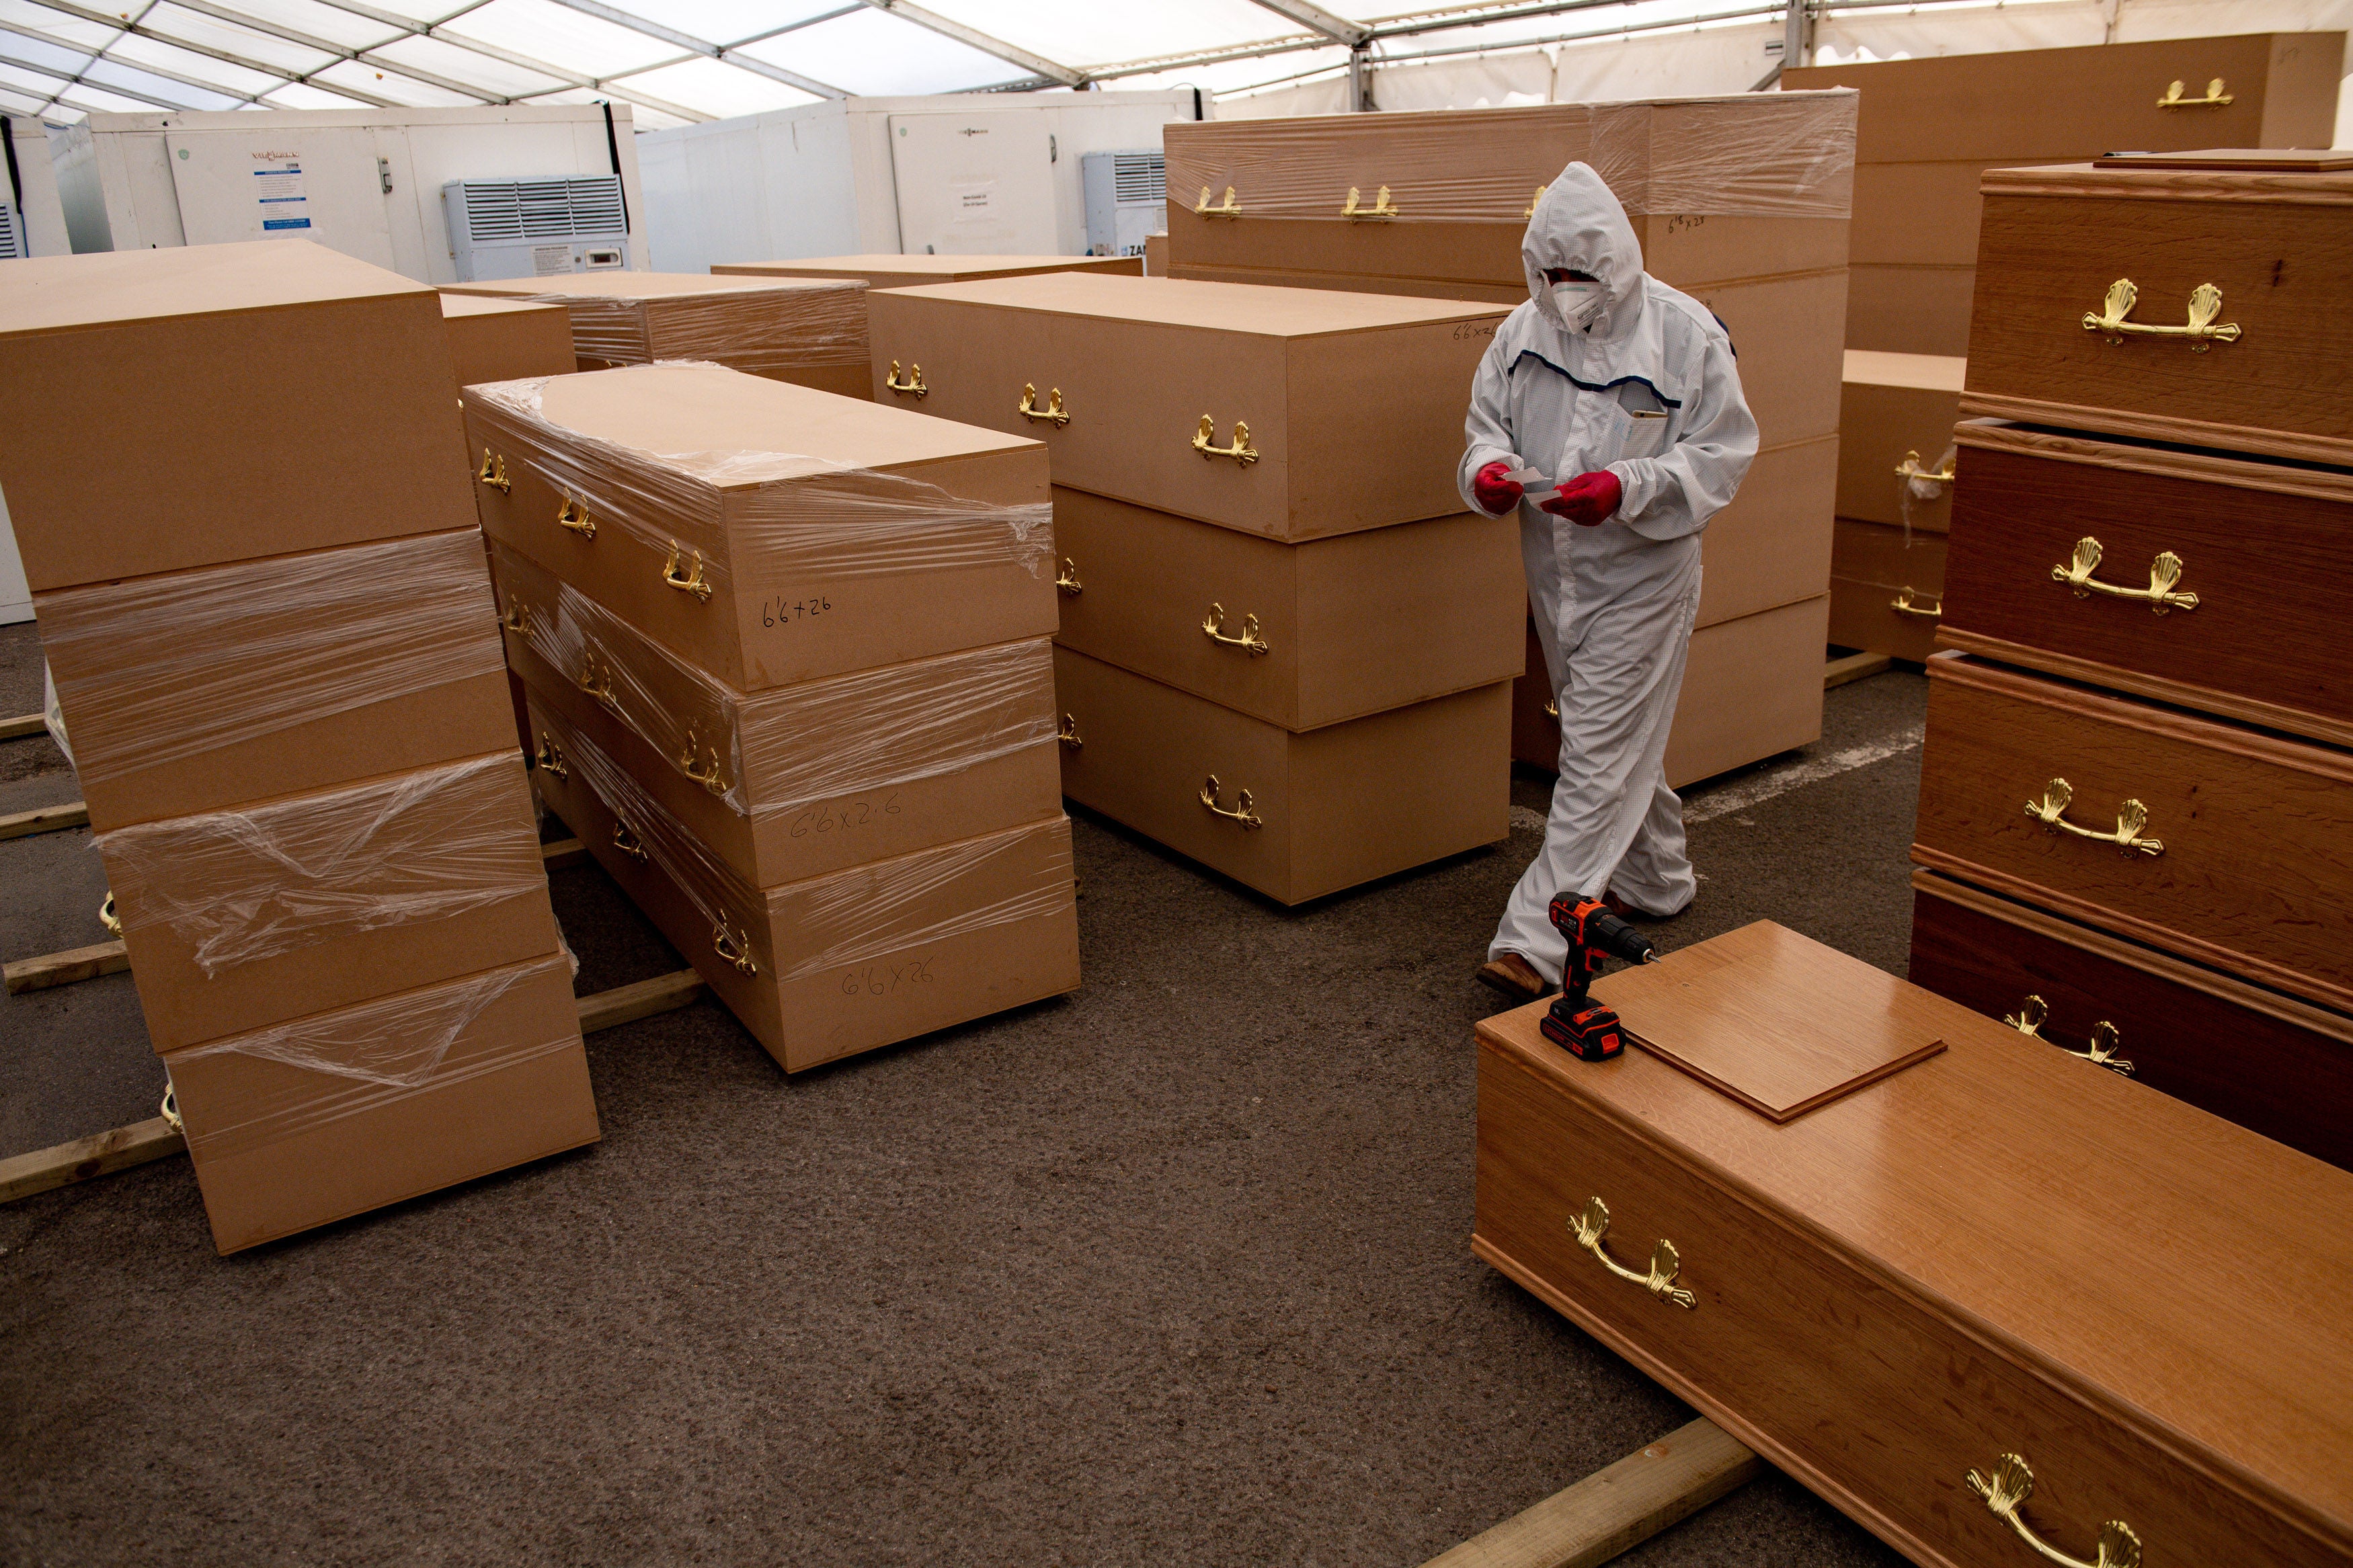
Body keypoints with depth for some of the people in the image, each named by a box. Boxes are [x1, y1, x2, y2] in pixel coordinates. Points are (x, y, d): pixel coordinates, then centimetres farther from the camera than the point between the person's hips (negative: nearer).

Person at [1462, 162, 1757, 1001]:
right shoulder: (1522, 331, 2)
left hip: (1641, 578, -6)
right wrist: (1489, 469, -14)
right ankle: (1656, 881, 42)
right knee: (1620, 744, 21)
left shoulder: (1687, 334, -12)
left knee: (1598, 758, -8)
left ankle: (1535, 942, -9)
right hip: (1554, 575, 6)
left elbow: (1721, 455, -11)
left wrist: (1628, 488, -27)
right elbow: (1487, 423, 10)